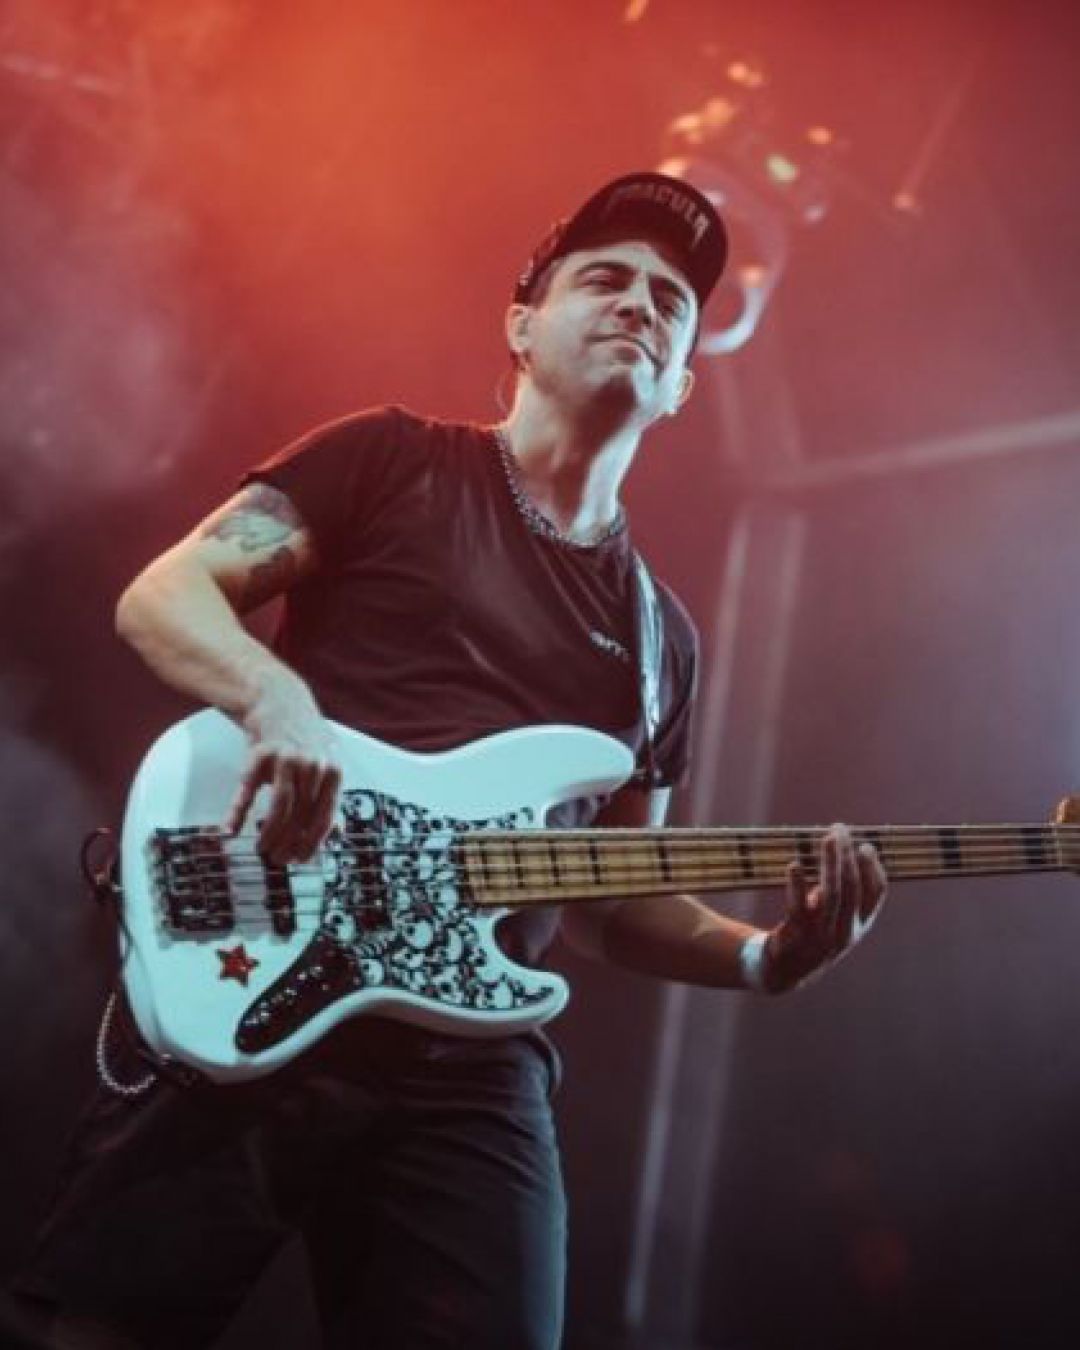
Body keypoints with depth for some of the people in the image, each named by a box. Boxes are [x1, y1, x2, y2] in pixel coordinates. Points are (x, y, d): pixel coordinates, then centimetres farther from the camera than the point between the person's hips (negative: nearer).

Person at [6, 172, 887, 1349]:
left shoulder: (659, 635, 20)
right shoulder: (397, 458, 7)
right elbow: (159, 596, 0)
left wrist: (765, 955, 2)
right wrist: (275, 698, -22)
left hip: (468, 1071, 4)